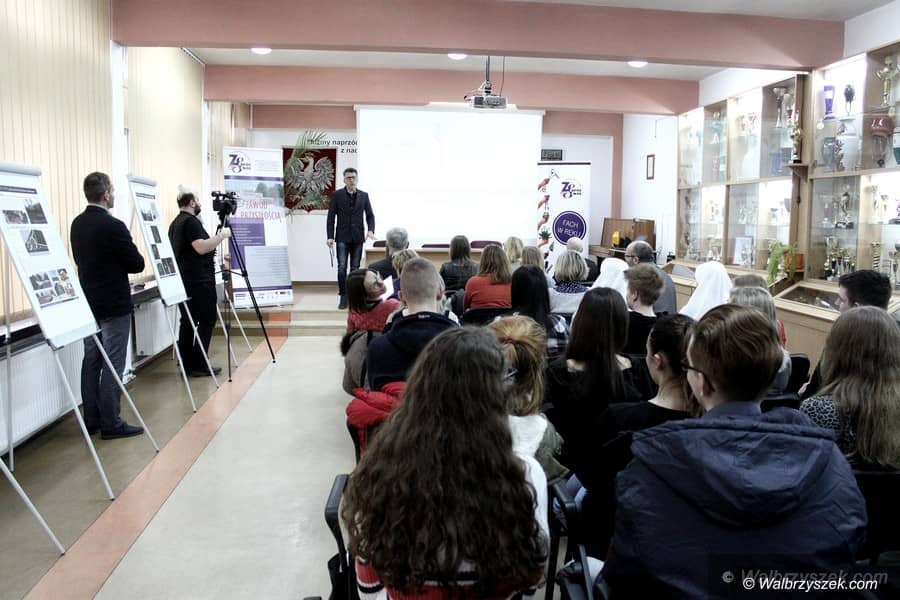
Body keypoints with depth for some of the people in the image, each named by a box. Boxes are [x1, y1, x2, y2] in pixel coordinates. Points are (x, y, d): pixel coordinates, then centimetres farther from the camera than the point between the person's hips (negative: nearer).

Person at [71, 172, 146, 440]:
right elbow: (137, 264, -12)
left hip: (88, 302, 8)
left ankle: (91, 420, 20)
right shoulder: (113, 226, -19)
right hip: (114, 305, -8)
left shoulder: (77, 224, 6)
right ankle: (111, 424, 2)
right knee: (113, 365, -3)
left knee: (91, 361, 13)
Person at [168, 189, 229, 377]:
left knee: (188, 321, 10)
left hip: (184, 281, 10)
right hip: (199, 281, -10)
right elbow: (201, 247, -23)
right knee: (207, 321, -6)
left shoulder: (175, 223, 18)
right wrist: (222, 235, -13)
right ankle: (199, 365, -6)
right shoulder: (191, 221, -13)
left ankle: (187, 364, 12)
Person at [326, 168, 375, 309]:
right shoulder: (337, 195, 1)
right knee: (342, 267, -7)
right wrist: (330, 237, -8)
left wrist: (371, 230, -10)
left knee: (355, 268, 5)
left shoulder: (364, 195, 7)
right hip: (342, 237, -2)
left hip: (358, 238, 2)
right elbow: (331, 217, 0)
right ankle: (343, 297, 1)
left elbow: (370, 215, 9)